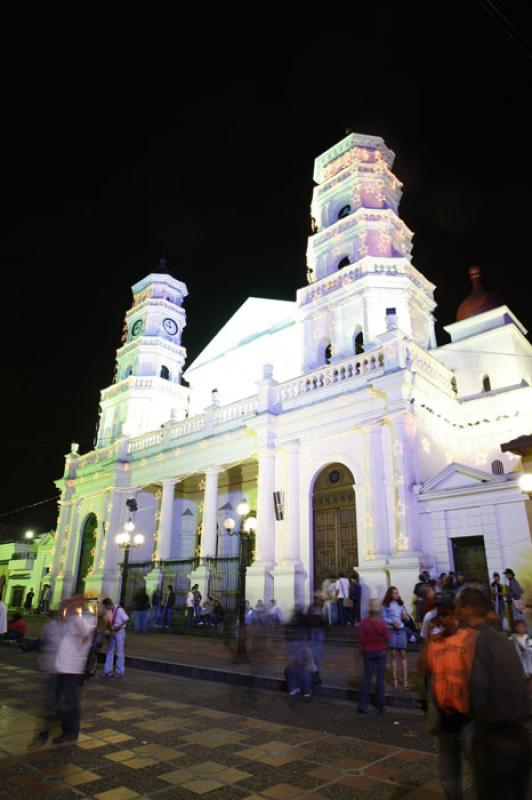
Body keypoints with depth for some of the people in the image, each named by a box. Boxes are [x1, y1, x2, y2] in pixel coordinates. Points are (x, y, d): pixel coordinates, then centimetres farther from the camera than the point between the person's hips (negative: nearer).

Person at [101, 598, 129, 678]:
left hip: (119, 632, -7)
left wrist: (119, 627, -22)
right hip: (112, 632, 7)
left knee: (119, 652, 3)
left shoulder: (119, 609, -18)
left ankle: (119, 672, 13)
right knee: (110, 652, 12)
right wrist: (107, 630, -4)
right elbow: (108, 622, 11)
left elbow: (126, 620, -17)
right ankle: (107, 671, 21)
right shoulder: (108, 611, 2)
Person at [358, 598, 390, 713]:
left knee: (367, 677, 6)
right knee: (380, 678, 9)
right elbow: (388, 638, -6)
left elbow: (361, 639, -5)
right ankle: (380, 706, 14)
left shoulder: (364, 623, -12)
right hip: (381, 652, 0)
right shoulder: (382, 623, -14)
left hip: (368, 652, 1)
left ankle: (364, 705, 4)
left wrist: (362, 650, 9)